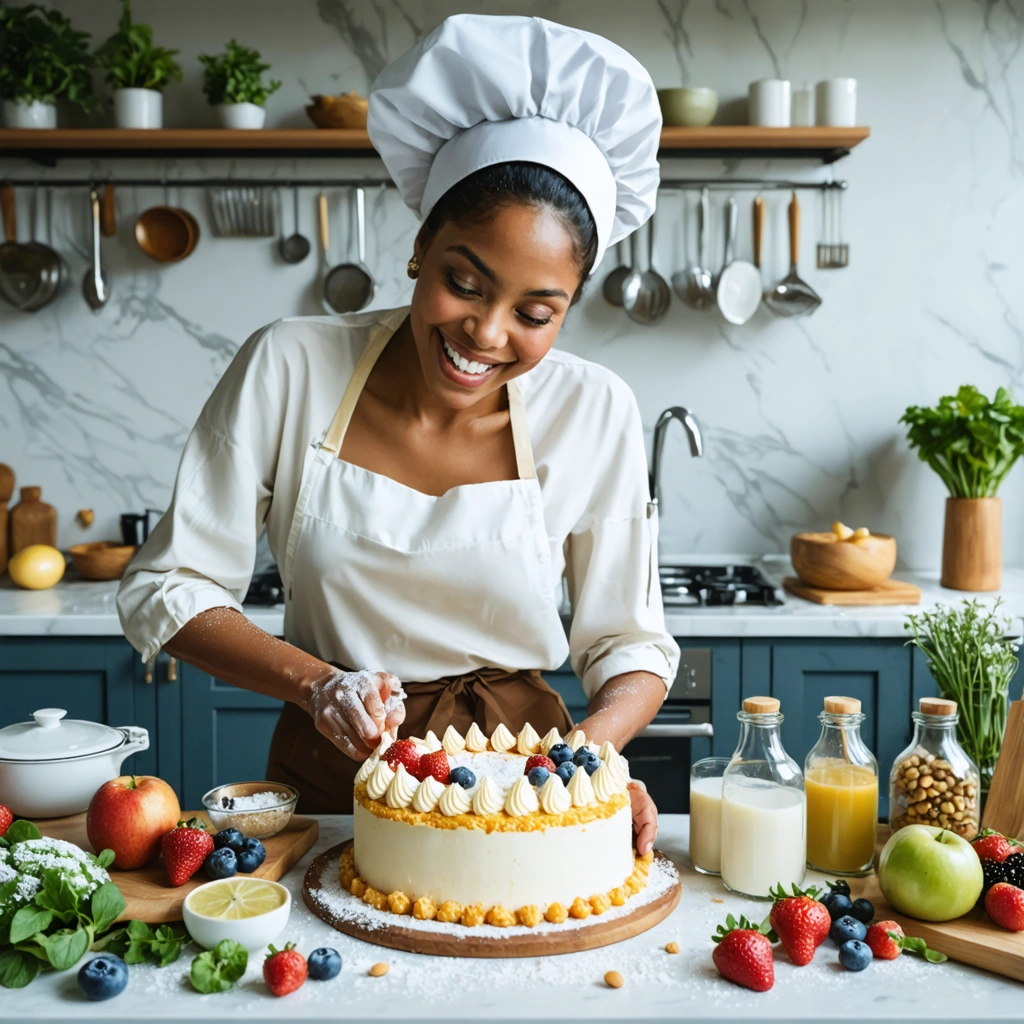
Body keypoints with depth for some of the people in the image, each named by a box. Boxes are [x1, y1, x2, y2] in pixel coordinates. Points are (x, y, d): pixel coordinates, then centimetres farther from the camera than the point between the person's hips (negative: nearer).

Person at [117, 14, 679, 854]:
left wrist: (591, 753, -18)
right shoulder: (290, 368, -9)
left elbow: (629, 644, 2)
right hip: (328, 780, 0)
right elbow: (166, 590, -3)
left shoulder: (594, 412, -7)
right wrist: (315, 682, -18)